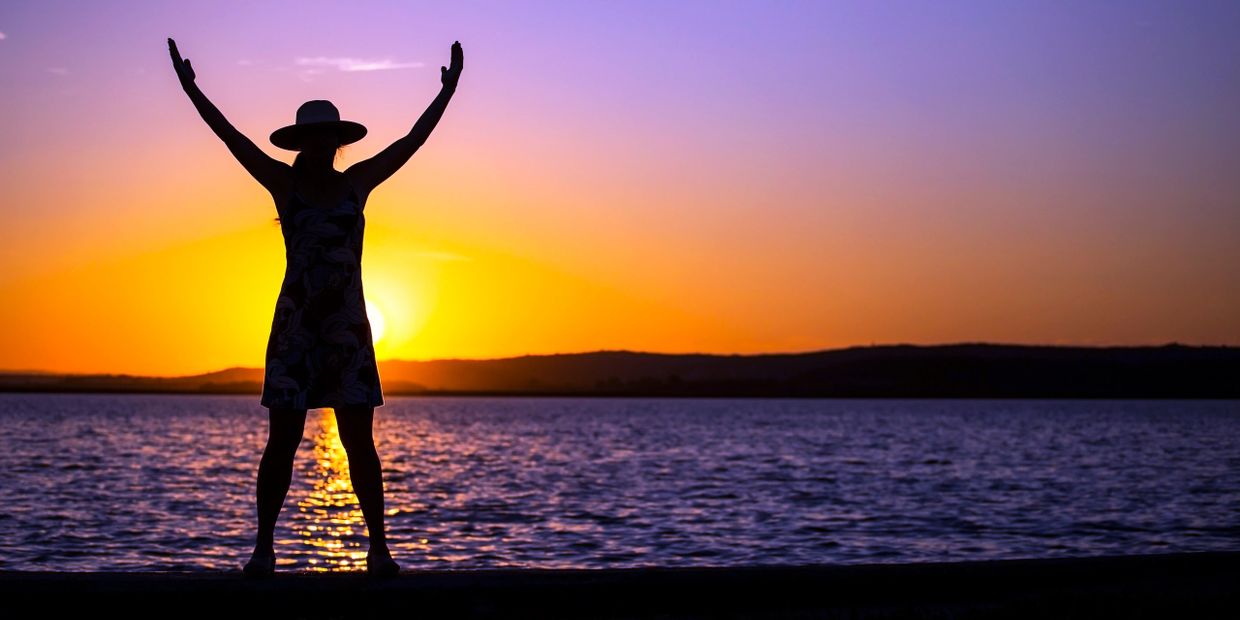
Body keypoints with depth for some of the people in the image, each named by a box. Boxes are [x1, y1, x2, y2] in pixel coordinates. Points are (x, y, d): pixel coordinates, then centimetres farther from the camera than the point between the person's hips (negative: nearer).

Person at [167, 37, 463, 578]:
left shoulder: (358, 181, 8)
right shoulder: (283, 183, 4)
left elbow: (413, 141, 7)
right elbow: (230, 136, -2)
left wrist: (447, 91, 4)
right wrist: (190, 89, -9)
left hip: (349, 329, 1)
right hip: (294, 325, -1)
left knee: (360, 442, -1)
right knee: (282, 442, 0)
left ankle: (379, 548, 3)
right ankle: (263, 548, 7)